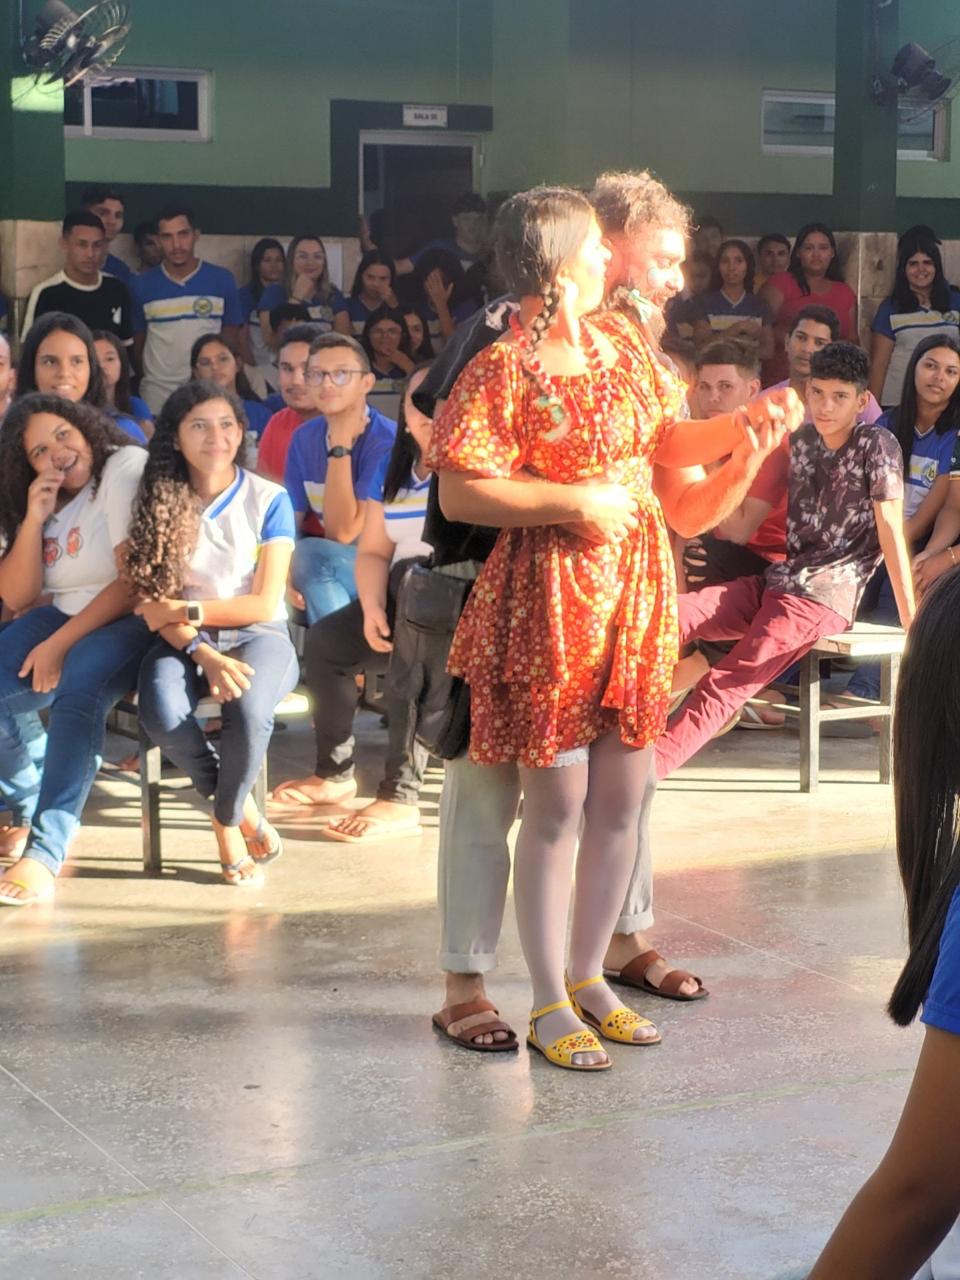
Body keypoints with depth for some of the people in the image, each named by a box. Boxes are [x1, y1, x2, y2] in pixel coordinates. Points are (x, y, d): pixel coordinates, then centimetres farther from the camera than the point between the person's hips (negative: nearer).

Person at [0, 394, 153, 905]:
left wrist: (60, 643, -18)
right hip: (60, 615, 7)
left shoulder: (126, 468, -9)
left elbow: (135, 582, -16)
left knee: (77, 687, -35)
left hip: (129, 621, -7)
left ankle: (46, 852, -36)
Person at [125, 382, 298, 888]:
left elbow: (265, 603, -5)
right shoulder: (157, 500, 1)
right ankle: (241, 808, -4)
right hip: (186, 639, 1)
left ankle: (227, 818, -4)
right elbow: (155, 601, -5)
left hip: (258, 633, -1)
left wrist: (187, 610, -13)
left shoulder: (269, 500, -3)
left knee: (248, 712, -35)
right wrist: (204, 655, -21)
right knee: (163, 717, -32)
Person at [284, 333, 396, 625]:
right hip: (323, 575, 6)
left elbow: (343, 532, -22)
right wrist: (287, 575, -19)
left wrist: (341, 444, -22)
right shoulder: (304, 438, 2)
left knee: (311, 554, -29)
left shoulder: (388, 442, -18)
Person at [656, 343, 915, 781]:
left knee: (727, 683, -23)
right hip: (776, 579, 7)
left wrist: (913, 625, -13)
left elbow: (891, 531, -12)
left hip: (827, 596, -7)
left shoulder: (877, 444, -7)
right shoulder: (801, 440, 12)